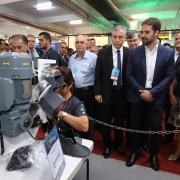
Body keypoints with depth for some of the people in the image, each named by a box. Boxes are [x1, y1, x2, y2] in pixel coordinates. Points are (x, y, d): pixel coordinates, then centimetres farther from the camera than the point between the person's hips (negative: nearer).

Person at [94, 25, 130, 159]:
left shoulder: (130, 53, -2)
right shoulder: (103, 53, -3)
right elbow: (98, 74, -3)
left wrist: (129, 92, -4)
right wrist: (97, 92, -6)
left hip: (122, 92, 1)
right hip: (107, 92, 0)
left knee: (120, 121, 16)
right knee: (106, 121, 12)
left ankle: (118, 144, 39)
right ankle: (107, 145, 35)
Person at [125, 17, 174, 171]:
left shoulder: (168, 53, -3)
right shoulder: (134, 53, -2)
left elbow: (169, 77, -5)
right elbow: (129, 75, -3)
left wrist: (152, 92, -15)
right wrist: (141, 91, -13)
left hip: (156, 97, 0)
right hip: (138, 95, 1)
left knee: (156, 128, 11)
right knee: (135, 126, 12)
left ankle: (154, 154, 36)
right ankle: (135, 152, 34)